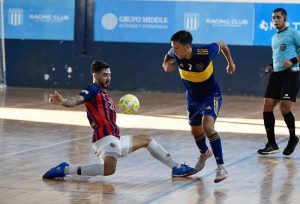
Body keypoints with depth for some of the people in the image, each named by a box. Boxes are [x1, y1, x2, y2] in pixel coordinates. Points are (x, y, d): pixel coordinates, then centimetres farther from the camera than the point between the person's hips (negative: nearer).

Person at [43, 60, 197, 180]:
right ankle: (65, 170, -27)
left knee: (146, 139, 26)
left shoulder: (103, 93, 20)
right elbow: (77, 99, -29)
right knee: (109, 169, -37)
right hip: (105, 138, -11)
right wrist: (63, 102, -48)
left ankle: (177, 168, 31)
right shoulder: (93, 90, -8)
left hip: (115, 139, 11)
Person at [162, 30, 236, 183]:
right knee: (195, 131, 20)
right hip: (192, 97, 6)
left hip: (211, 95, -6)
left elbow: (221, 44, -11)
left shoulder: (205, 52, -32)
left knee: (207, 126, -28)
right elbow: (168, 57, 5)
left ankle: (221, 167, -25)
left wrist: (230, 62, 4)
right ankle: (204, 153, 55)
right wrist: (166, 66, -18)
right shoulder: (175, 54, -21)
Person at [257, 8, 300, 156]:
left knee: (285, 109, -14)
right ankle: (272, 145, 4)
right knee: (267, 107, -3)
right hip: (276, 75, 7)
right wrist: (271, 66, 15)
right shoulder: (274, 38, 21)